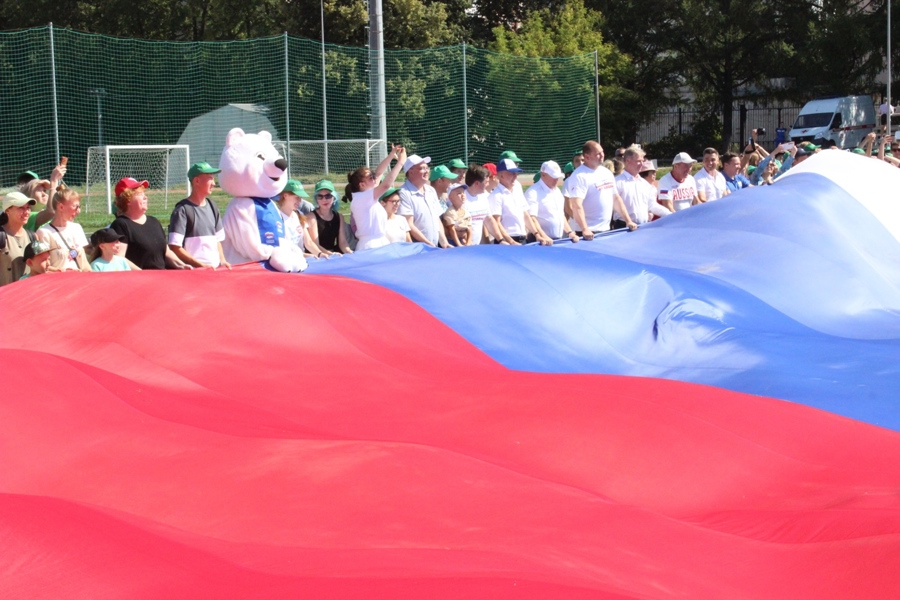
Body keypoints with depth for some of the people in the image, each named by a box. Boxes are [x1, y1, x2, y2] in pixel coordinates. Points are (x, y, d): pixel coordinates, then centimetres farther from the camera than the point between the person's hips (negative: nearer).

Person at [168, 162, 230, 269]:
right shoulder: (182, 210, -7)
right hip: (193, 270, -7)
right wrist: (202, 265, -15)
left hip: (215, 268, 7)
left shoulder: (212, 207, 14)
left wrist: (222, 260, 5)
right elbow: (175, 248, -12)